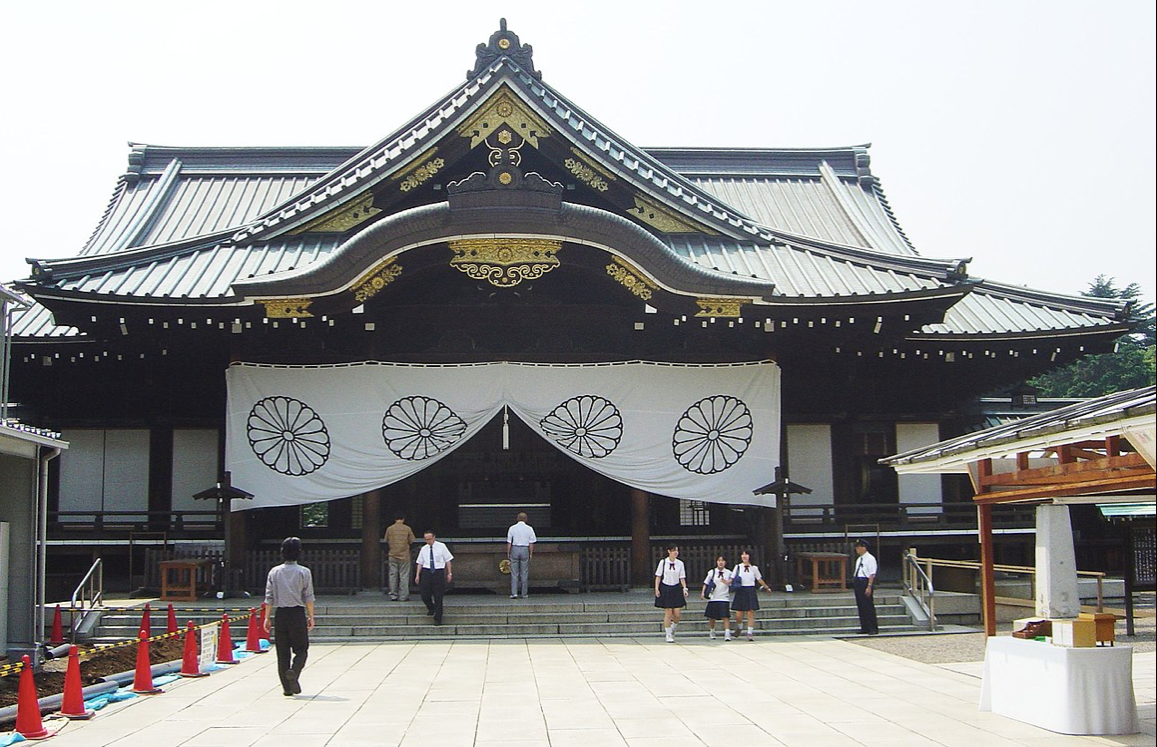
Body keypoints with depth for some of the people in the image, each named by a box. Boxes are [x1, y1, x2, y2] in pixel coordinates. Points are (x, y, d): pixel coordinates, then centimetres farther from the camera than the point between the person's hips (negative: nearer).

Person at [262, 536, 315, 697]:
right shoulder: (304, 572, -3)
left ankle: (287, 687, 8)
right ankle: (294, 671, -23)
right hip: (297, 613, -3)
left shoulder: (274, 572, 4)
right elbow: (308, 597, -2)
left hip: (280, 614, 3)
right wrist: (311, 617, 5)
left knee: (282, 652, 8)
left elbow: (269, 598, 4)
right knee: (301, 649, 6)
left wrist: (267, 617, 9)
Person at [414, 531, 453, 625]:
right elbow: (420, 563, 12)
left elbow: (447, 560, 3)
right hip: (426, 572, 3)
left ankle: (438, 619, 9)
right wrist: (417, 575, 5)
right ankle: (431, 608, 33)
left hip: (438, 572, -2)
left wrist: (449, 573, -1)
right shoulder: (424, 549, 8)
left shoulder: (441, 547, 0)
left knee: (438, 596, 0)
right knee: (425, 595, 0)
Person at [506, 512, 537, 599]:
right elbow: (531, 543, 1)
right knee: (524, 573, 6)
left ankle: (514, 593, -4)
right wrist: (531, 554, 8)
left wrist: (508, 553, 7)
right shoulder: (529, 529, 1)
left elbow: (509, 542, 1)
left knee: (514, 573, 4)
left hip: (515, 549, 0)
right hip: (525, 550, 0)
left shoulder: (512, 528, 0)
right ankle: (524, 594, 9)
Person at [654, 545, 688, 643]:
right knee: (668, 613, -2)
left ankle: (672, 629, 25)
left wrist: (684, 588, -4)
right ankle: (669, 635, 8)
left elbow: (682, 578, 6)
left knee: (677, 613, -3)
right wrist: (657, 588, -5)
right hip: (665, 589, -2)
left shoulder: (680, 563, 3)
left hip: (676, 589, 2)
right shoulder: (663, 562, -3)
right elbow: (658, 576, 1)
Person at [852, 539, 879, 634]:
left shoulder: (870, 558, -8)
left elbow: (872, 574, -14)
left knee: (868, 606, -6)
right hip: (857, 583, 9)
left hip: (865, 581, -9)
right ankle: (864, 628, 16)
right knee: (860, 606, 10)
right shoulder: (859, 559, 18)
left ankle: (873, 628, -1)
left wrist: (869, 586, -20)